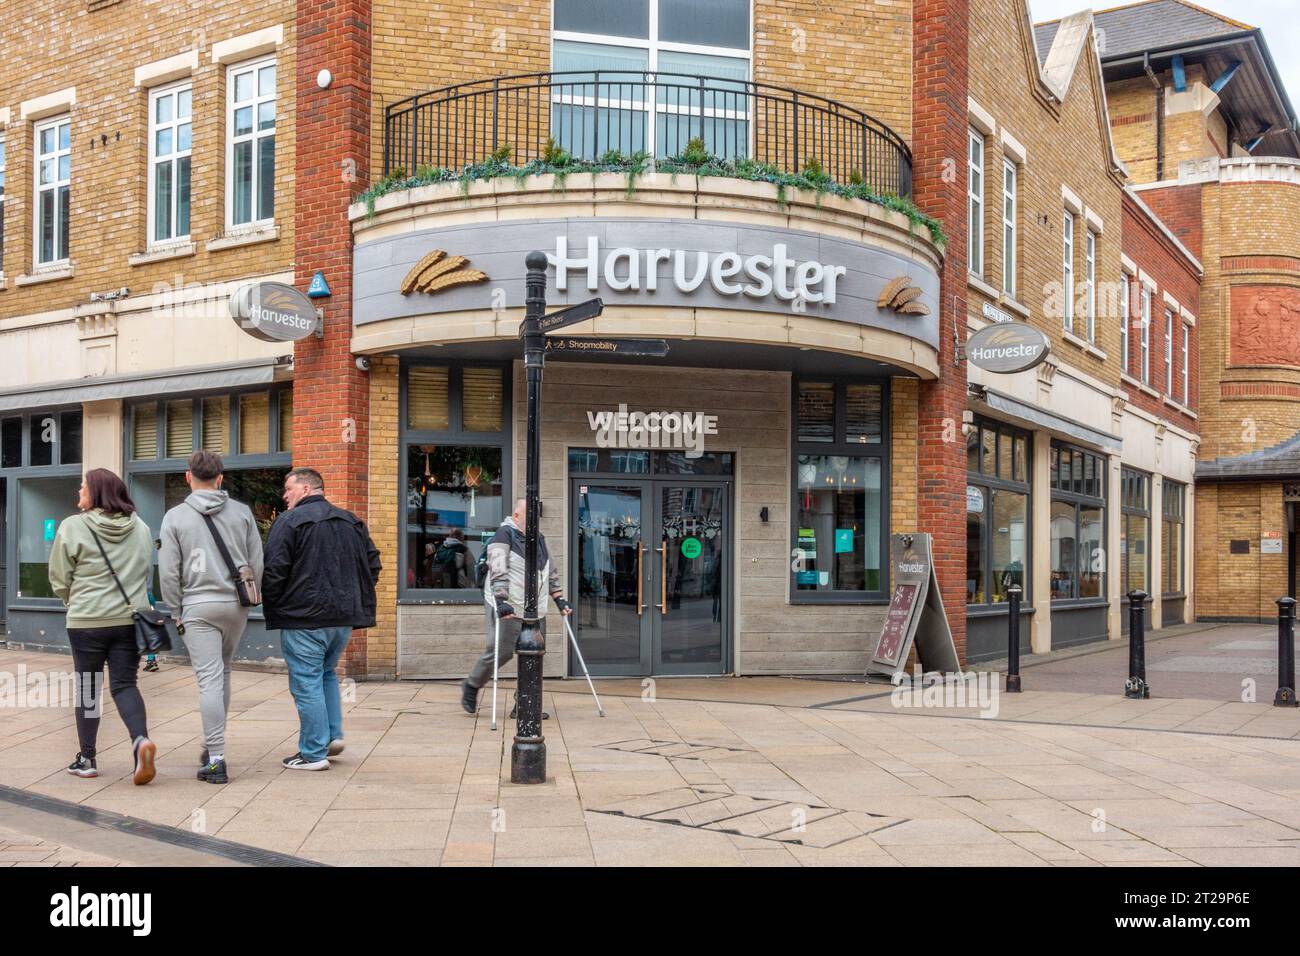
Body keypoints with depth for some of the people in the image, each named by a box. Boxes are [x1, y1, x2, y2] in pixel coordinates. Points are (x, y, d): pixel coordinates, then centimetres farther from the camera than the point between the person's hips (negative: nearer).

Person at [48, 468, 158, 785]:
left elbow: (60, 579, -1)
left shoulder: (73, 527, -8)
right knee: (124, 684, 7)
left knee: (87, 688, 10)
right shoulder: (140, 528, 5)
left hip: (87, 622, -3)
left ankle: (86, 758, 19)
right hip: (131, 619, 3)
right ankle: (141, 739, -17)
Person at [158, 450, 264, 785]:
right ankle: (213, 747, 25)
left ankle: (215, 759, -4)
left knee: (209, 680, -3)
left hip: (198, 606, -3)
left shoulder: (175, 516, -2)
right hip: (235, 605, 3)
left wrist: (176, 613, 6)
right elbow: (257, 563, 2)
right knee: (222, 673, 18)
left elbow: (168, 572, -3)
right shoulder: (241, 512, 3)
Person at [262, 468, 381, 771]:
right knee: (327, 674, 24)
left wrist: (272, 609, 1)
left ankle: (314, 753, 5)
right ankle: (333, 735, 17)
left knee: (306, 683, 1)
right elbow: (372, 563, 14)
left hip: (303, 619, -6)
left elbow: (274, 571, -13)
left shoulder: (289, 521, -7)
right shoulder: (352, 522, 13)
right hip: (344, 616, 7)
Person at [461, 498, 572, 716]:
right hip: (508, 608, -7)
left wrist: (559, 600, 18)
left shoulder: (539, 538, 17)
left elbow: (551, 572, 24)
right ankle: (471, 686, 19)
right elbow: (497, 572, -17)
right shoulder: (504, 535, -6)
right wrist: (501, 601, -27)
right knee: (501, 652, -5)